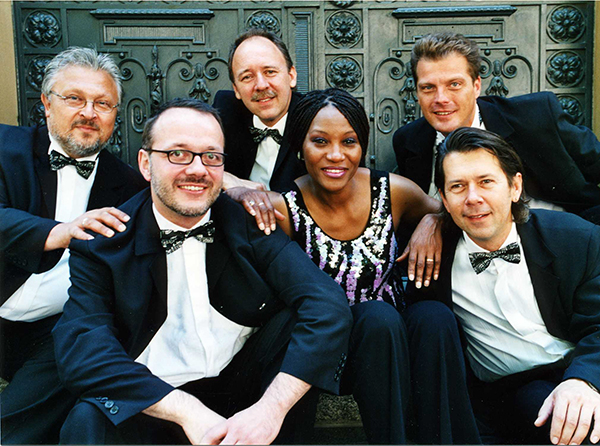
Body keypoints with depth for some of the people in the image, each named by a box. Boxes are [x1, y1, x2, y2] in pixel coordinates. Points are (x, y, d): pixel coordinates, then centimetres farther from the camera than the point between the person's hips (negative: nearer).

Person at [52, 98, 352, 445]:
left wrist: (271, 408, -30)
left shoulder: (249, 221, -4)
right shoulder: (103, 244, -5)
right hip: (157, 406, -1)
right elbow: (80, 351, -18)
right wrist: (188, 411, -29)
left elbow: (328, 303, -17)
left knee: (300, 319, -22)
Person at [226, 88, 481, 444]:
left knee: (435, 317, -28)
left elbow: (441, 211, 13)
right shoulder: (284, 209, -12)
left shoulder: (394, 192, -5)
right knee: (379, 317, -32)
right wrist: (242, 192, -30)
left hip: (396, 337, 3)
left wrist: (431, 224, -9)